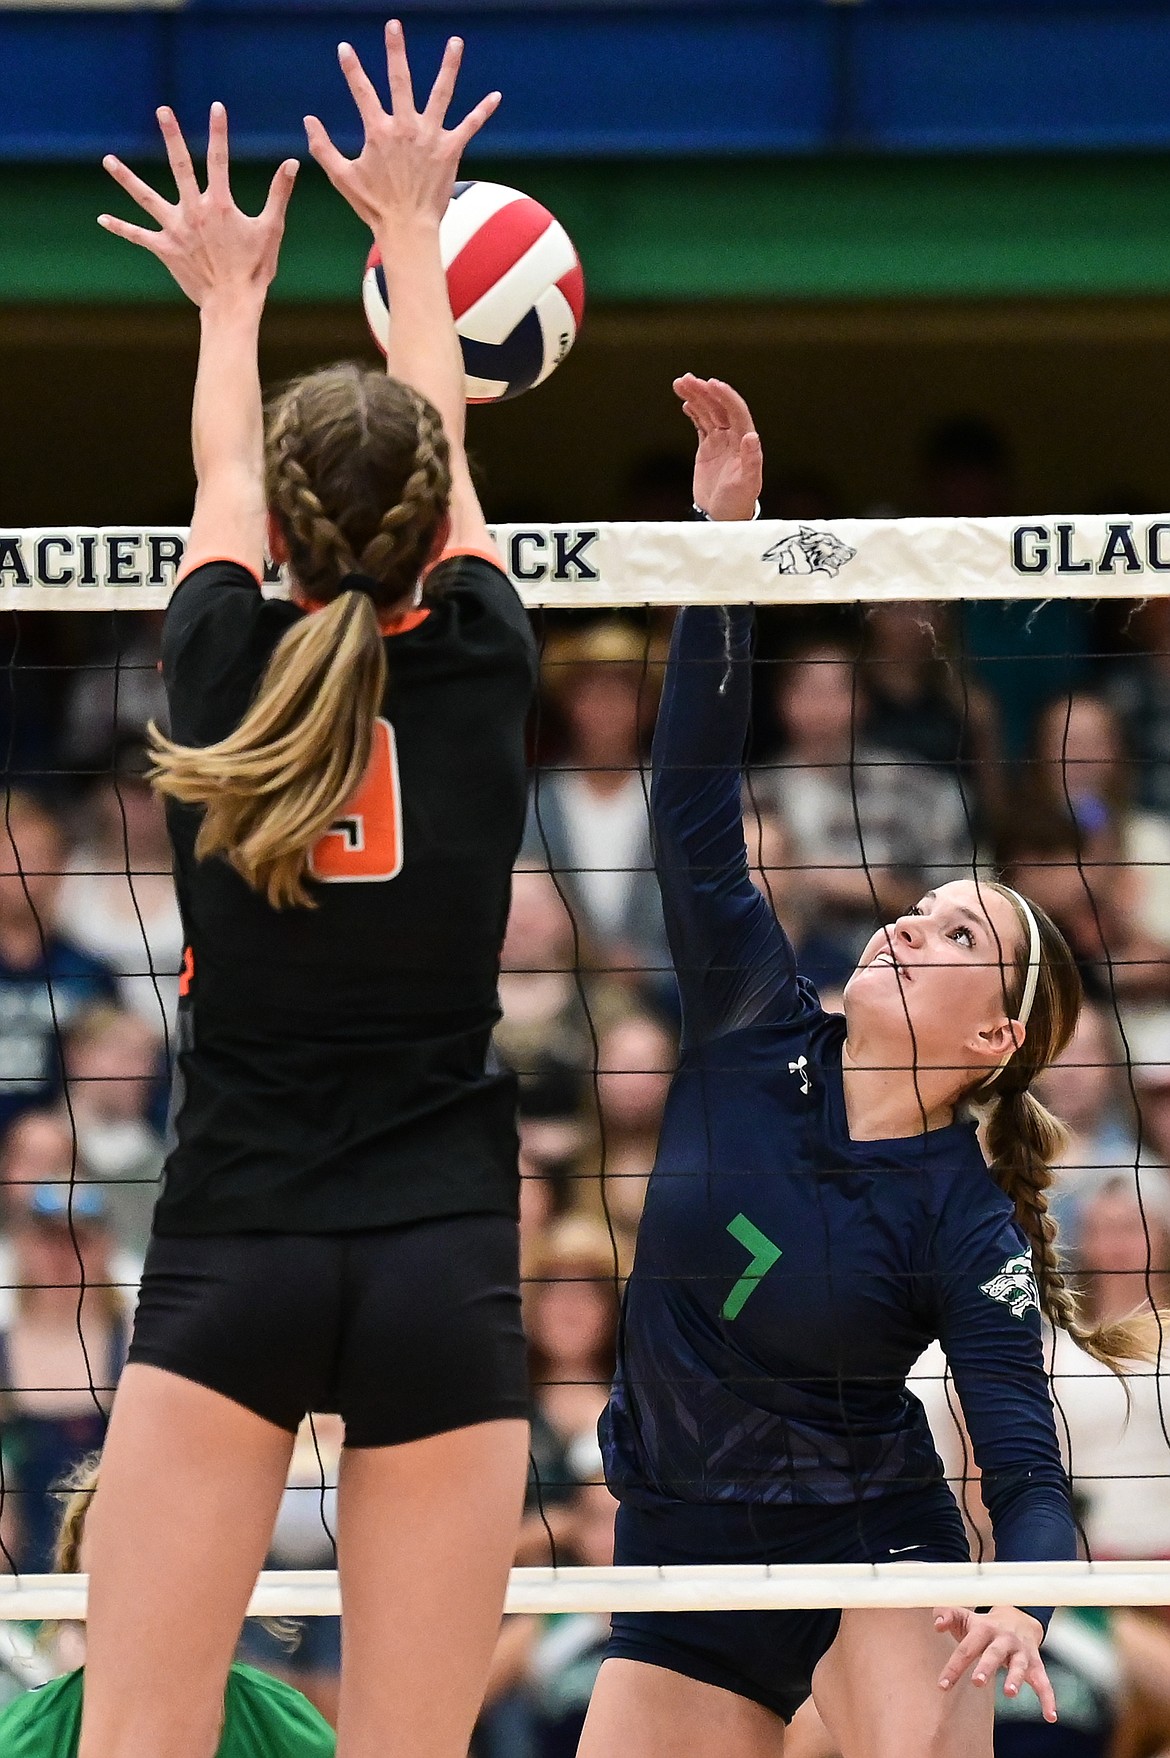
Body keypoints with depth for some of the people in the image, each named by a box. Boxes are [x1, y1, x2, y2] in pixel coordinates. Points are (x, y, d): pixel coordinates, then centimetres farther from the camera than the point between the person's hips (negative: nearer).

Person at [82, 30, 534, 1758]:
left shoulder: (224, 669, 0)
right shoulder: (480, 671, 0)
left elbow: (223, 486, 22)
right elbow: (441, 456, 18)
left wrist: (229, 301, 41)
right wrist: (410, 227, 34)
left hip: (229, 1265, 0)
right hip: (445, 1271, 0)